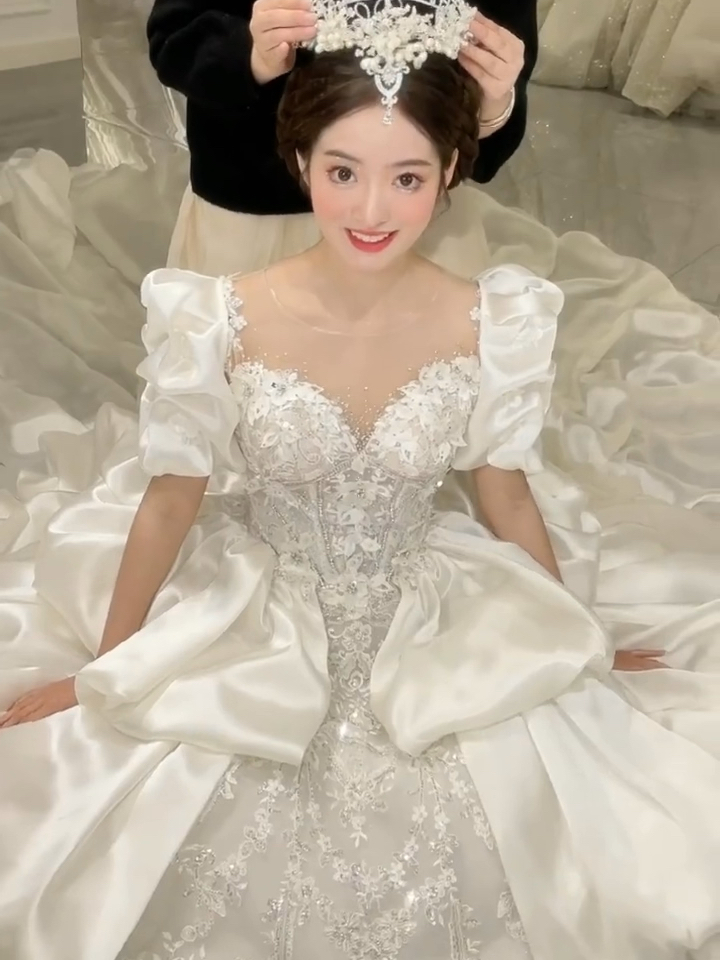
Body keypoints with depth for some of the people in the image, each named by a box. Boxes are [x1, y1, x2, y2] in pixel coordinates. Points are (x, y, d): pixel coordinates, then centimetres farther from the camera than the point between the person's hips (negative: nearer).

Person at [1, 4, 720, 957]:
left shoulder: (497, 324, -16)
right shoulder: (218, 322, -21)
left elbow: (507, 498, 0)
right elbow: (172, 500, -7)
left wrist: (580, 652, 12)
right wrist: (105, 674, 4)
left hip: (433, 633, 2)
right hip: (256, 637, -1)